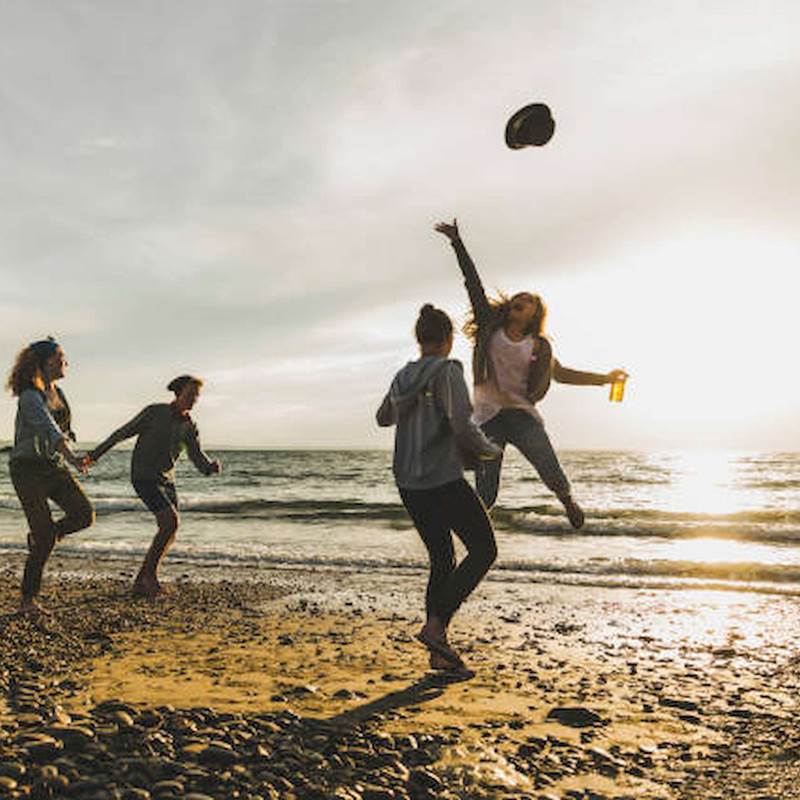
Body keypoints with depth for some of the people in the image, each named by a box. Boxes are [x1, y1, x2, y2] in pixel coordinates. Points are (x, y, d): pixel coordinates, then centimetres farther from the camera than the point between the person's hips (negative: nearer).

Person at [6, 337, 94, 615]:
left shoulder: (57, 392, 9)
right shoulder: (30, 397, -17)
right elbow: (49, 429, -33)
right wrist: (72, 458, -46)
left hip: (54, 467, 7)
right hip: (28, 468, -7)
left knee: (84, 514, -13)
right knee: (46, 540, -9)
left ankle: (39, 538, 16)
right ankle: (28, 601, 6)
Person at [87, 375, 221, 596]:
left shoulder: (189, 427, 2)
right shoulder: (154, 412, -12)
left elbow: (199, 460, -5)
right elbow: (123, 433, -2)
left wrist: (212, 467, -28)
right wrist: (96, 454, 4)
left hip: (166, 481, 7)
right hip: (144, 478, -7)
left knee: (169, 532, 1)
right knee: (171, 522, -21)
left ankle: (141, 582, 13)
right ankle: (150, 572, -6)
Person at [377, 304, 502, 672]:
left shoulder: (403, 377, 8)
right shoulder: (448, 372, -12)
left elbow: (383, 418, 25)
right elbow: (464, 428, -20)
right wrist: (491, 449, 0)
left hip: (409, 484, 7)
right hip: (444, 482, -7)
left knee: (441, 559, 16)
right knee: (483, 550, 9)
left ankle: (439, 651, 16)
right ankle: (435, 624, -3)